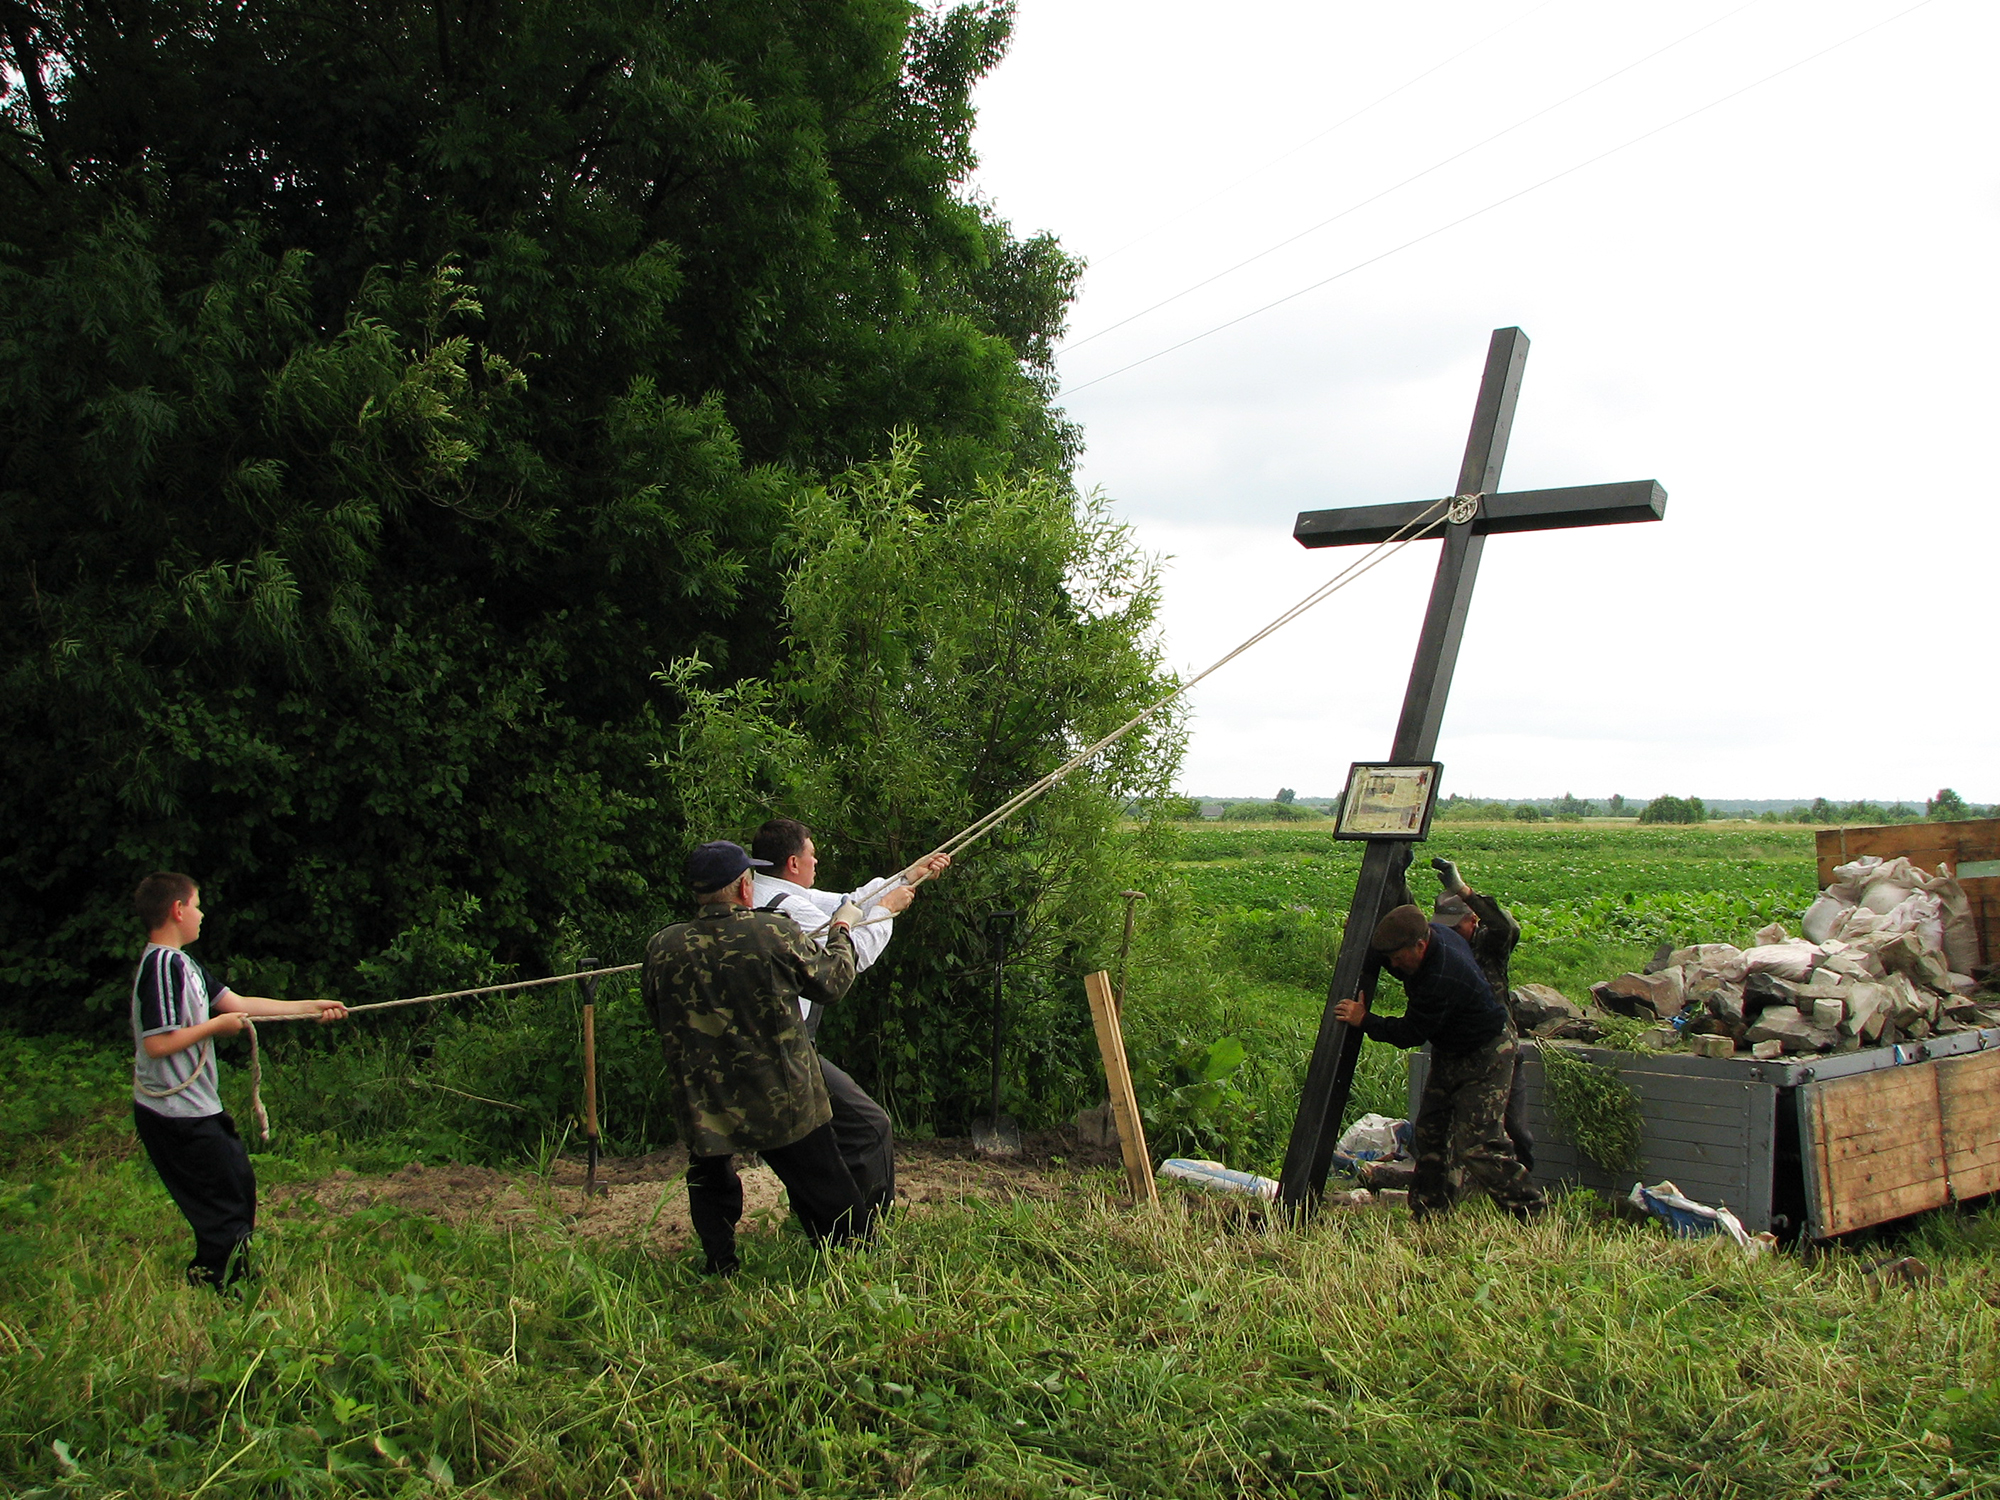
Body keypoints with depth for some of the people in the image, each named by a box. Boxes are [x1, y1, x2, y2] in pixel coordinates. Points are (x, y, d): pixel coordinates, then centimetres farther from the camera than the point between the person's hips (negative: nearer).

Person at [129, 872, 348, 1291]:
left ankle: (211, 1280, 33)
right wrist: (217, 1025, -15)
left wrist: (311, 1007, 12)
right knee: (224, 1208, -2)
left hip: (196, 1108, 10)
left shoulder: (181, 962, 12)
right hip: (177, 1115, -10)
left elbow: (238, 1002, 13)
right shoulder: (162, 965, -20)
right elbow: (157, 1042, -26)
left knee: (240, 1184, 20)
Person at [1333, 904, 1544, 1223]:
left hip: (1484, 1056, -10)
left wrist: (1364, 1021, -17)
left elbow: (1411, 1033, -25)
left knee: (1475, 1147, -14)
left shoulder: (1442, 979, -36)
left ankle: (1530, 1213, -3)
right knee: (1428, 1133, 10)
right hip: (1450, 1053, 10)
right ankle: (1428, 1213, 19)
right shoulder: (1434, 933, -8)